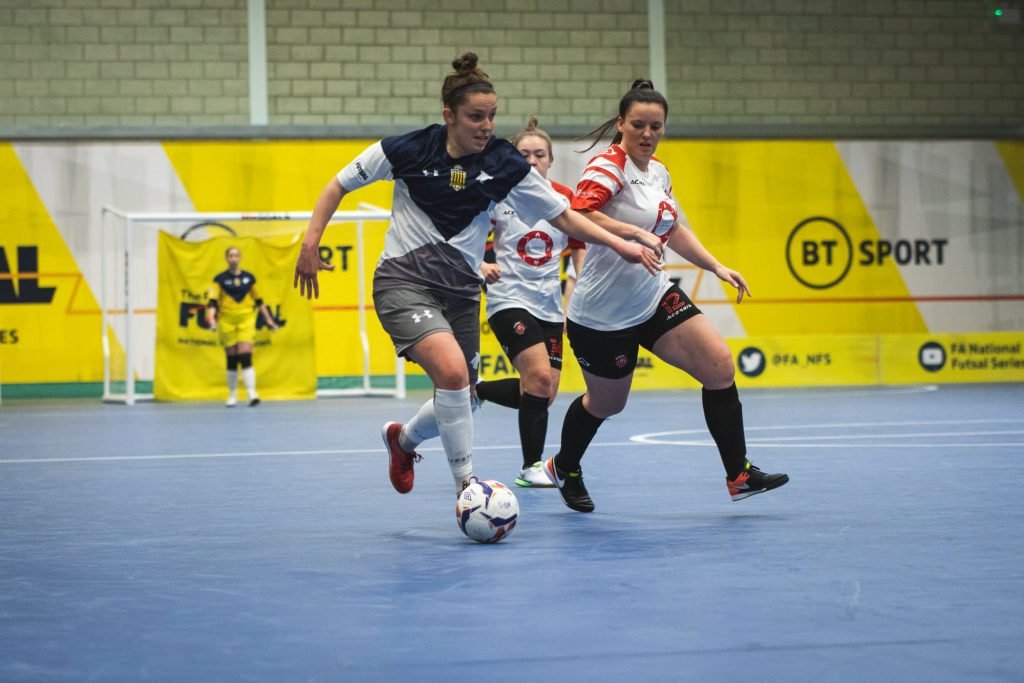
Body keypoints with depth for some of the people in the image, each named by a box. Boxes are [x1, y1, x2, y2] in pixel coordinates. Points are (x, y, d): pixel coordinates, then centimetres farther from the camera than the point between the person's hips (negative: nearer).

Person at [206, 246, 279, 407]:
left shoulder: (249, 278, 7)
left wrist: (269, 319, 15)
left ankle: (252, 394, -18)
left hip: (246, 321, 0)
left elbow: (258, 301, 15)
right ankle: (232, 396, 15)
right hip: (227, 321, 0)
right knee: (231, 360, 5)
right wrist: (211, 319, -24)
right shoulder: (220, 279, 0)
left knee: (246, 357, -13)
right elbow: (212, 302, -8)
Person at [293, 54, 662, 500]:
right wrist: (310, 244, -5)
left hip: (461, 291, 5)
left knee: (459, 402, 8)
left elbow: (563, 216, 0)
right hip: (403, 280, -4)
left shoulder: (504, 165, -5)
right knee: (452, 370, -28)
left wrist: (621, 244, -12)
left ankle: (403, 438, 42)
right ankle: (466, 485, -15)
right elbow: (340, 185, 1)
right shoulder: (408, 150, -11)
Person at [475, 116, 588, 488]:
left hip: (549, 305, 5)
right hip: (510, 300, -5)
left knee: (542, 394, 4)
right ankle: (531, 466, -5)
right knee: (540, 378, -20)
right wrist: (481, 267, -20)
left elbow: (580, 251, 10)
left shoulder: (565, 199, 2)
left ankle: (474, 390, 30)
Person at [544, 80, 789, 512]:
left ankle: (739, 475, 0)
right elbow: (578, 213, -35)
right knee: (606, 403, 10)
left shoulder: (658, 172, 8)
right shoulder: (609, 166, -18)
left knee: (719, 367, -7)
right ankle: (565, 468, 41)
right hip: (602, 313, -7)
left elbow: (673, 229, 23)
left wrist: (717, 268, 16)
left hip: (653, 298, 7)